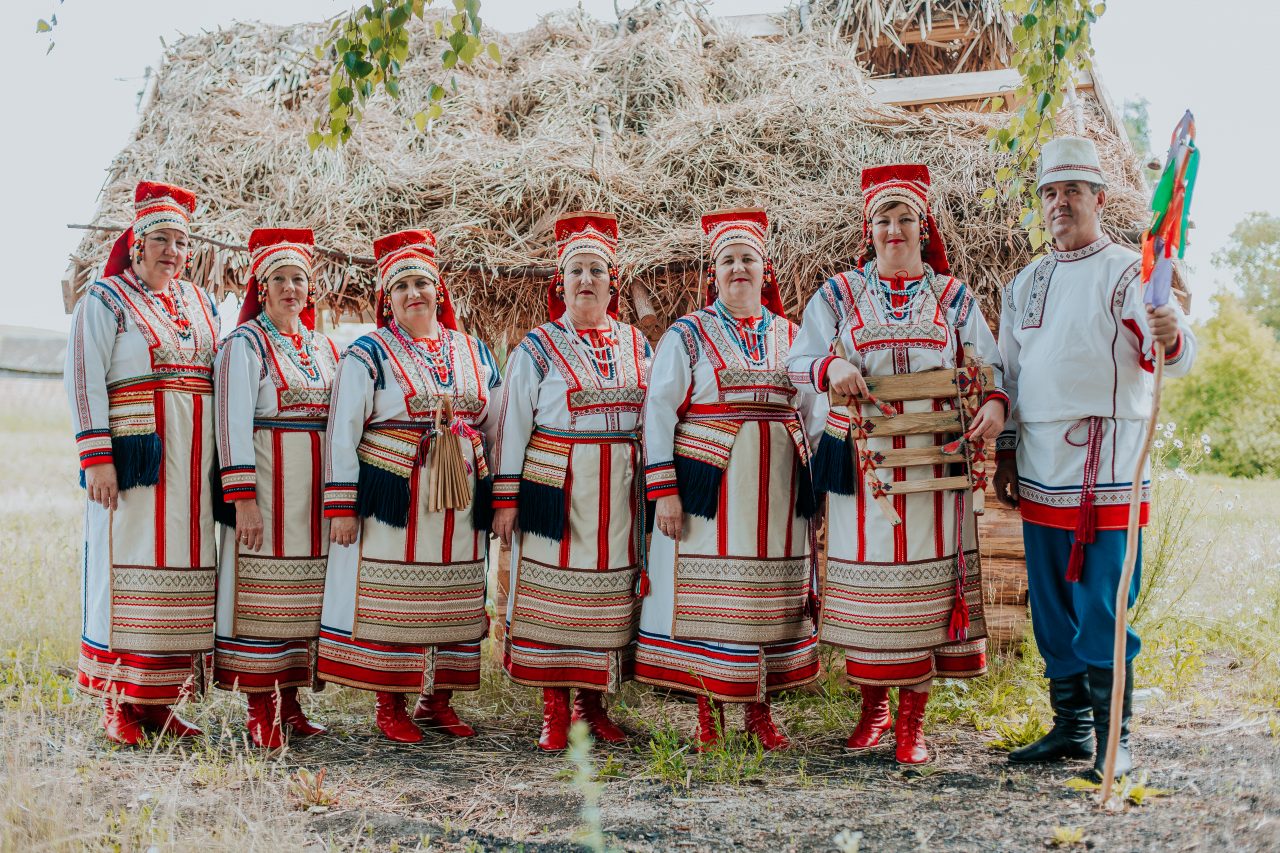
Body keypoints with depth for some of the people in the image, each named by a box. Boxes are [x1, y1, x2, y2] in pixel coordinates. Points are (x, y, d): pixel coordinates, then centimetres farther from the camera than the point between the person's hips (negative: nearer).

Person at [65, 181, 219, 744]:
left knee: (183, 567, 4)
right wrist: (97, 458, -15)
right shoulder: (105, 300, 2)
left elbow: (221, 378, 21)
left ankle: (160, 700, 11)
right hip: (135, 456, -5)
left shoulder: (200, 305, 18)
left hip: (193, 463, 5)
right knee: (128, 566, -4)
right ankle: (119, 704, 3)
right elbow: (84, 381, -6)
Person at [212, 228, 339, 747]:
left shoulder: (323, 348, 15)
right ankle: (260, 712, 3)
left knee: (302, 595, 7)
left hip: (315, 490, 6)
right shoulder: (245, 344, -3)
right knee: (260, 590, -4)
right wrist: (243, 498, -18)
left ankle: (289, 703, 15)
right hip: (266, 484, -6)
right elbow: (233, 423, -11)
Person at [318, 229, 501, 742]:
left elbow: (494, 427, 17)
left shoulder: (474, 353, 12)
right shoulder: (369, 354, -1)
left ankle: (437, 699, 20)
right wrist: (341, 506, -9)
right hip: (393, 502, -4)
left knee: (452, 601, 8)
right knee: (389, 601, 0)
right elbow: (342, 433, -4)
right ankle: (390, 706, 11)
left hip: (460, 505, 4)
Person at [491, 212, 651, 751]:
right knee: (553, 595, -1)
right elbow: (513, 424, -1)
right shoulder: (538, 348, 1)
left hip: (619, 495, 3)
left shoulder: (636, 345, 11)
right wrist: (506, 498, -6)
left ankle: (593, 705, 18)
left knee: (609, 599, 6)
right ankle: (555, 712, 8)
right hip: (557, 493, -3)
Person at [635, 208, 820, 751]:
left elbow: (812, 412, 18)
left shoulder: (791, 337, 14)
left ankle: (759, 710, 15)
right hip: (709, 491, -3)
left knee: (771, 598, 5)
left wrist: (817, 487, 11)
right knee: (705, 597, -3)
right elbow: (658, 412, -3)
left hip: (778, 494, 4)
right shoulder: (688, 335, 3)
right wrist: (664, 491, -11)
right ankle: (708, 715, 7)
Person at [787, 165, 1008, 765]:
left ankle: (912, 721, 8)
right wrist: (831, 365, -20)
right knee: (864, 578, 3)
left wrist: (995, 403, -17)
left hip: (936, 464, 0)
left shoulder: (954, 298, 11)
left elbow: (988, 367, 5)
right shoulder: (839, 294, 9)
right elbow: (798, 362, 2)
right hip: (861, 465, 0)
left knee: (926, 581, -1)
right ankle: (872, 708, 20)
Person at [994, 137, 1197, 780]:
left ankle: (1114, 738, 4)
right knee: (1051, 605, 11)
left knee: (1105, 607, -6)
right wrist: (1005, 454, 15)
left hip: (1105, 464, -6)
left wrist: (1172, 337, -41)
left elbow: (1178, 354, -17)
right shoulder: (1026, 283, 15)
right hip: (1039, 467, 6)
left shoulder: (1128, 273, -3)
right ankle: (1070, 727, 22)